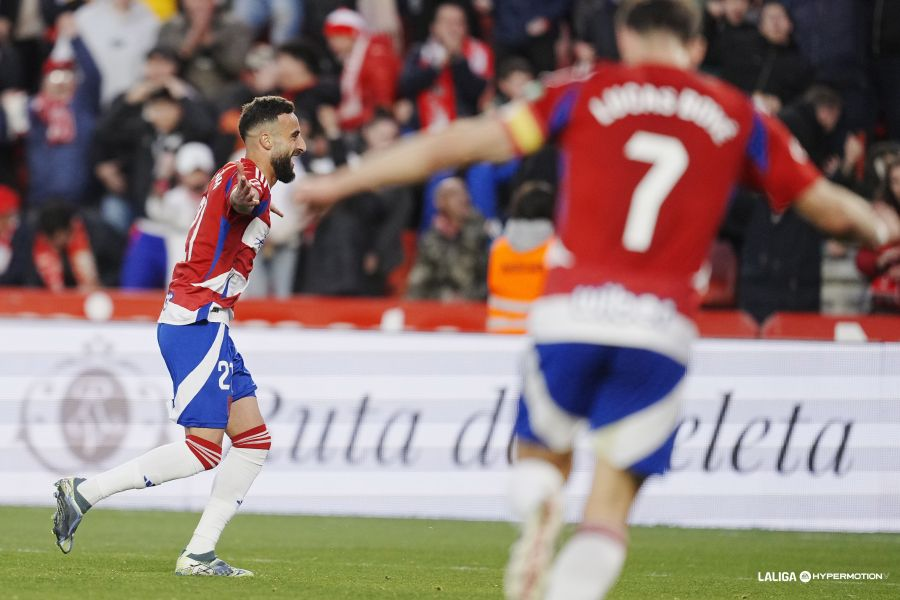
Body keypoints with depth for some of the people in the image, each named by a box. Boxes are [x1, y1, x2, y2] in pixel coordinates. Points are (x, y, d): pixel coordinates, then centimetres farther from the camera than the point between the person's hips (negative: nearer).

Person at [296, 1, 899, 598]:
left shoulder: (587, 93, 10)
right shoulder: (739, 116, 13)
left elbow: (457, 144, 7)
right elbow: (830, 206, 23)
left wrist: (341, 182, 15)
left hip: (572, 310, 0)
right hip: (662, 330, 0)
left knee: (541, 454, 22)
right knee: (608, 514, 5)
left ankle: (539, 507, -13)